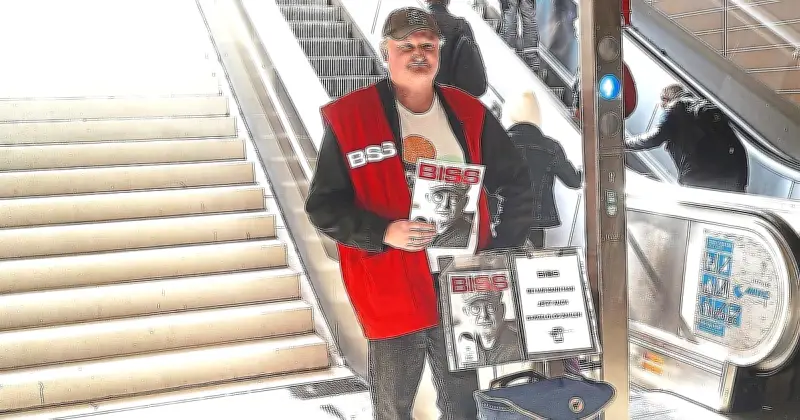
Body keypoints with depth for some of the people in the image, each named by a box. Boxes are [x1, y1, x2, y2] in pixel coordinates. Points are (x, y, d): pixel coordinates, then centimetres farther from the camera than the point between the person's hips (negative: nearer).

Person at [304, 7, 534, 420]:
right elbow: (323, 206, -7)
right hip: (392, 293, -3)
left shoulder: (468, 113, 4)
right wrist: (384, 232, -21)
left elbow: (518, 184, 13)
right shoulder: (348, 118, -7)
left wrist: (503, 247, 3)